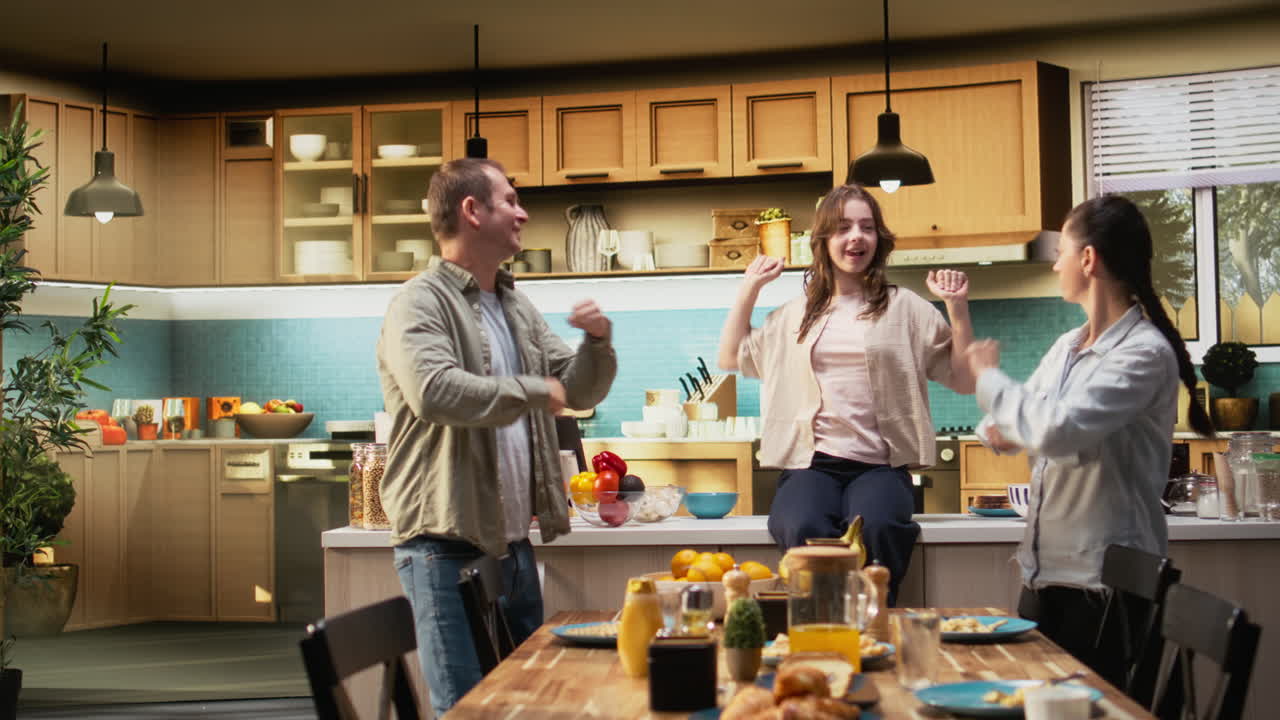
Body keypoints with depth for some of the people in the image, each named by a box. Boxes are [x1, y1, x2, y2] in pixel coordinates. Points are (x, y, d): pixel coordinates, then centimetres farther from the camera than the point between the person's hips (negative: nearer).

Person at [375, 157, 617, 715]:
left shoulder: (516, 307, 15)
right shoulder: (421, 303, -11)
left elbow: (581, 392, 19)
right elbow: (434, 392, -29)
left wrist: (598, 340, -2)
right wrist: (532, 391, -17)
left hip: (513, 542, 8)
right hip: (446, 547, -8)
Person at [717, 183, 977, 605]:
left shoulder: (905, 308, 13)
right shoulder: (796, 314, 20)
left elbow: (964, 381, 12)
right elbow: (731, 358, 29)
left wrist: (957, 309, 1)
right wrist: (749, 289, 22)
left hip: (879, 466, -1)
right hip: (811, 463, 1)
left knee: (876, 528, -36)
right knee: (804, 531, -35)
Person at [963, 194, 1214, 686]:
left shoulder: (1146, 354, -16)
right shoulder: (1067, 347, 8)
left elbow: (1057, 429, -28)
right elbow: (1019, 426, 17)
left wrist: (989, 377, -13)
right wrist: (1000, 431, -7)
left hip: (1103, 579, -8)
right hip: (1043, 571, 8)